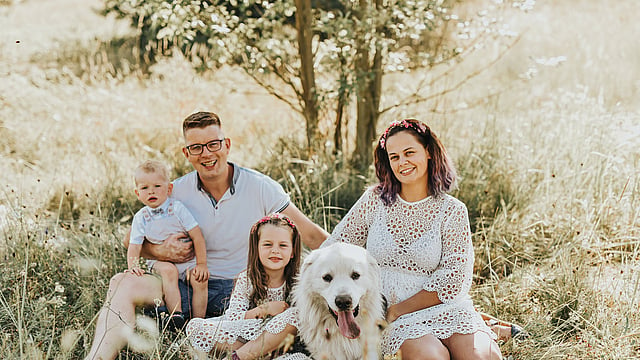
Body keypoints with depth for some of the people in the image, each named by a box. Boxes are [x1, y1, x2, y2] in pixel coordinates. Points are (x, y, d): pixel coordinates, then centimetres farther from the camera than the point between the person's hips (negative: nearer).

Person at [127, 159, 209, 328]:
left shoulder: (177, 209, -7)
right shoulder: (140, 218, -1)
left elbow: (197, 236, -8)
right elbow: (134, 246, -2)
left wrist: (202, 264, -12)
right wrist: (132, 266, -21)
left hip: (187, 259, 0)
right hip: (159, 261, 0)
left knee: (200, 280, -26)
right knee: (169, 270, -33)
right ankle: (176, 316, -35)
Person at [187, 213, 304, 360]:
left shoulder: (296, 280, -9)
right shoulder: (246, 280, -9)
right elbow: (231, 319, -13)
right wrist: (264, 309, -24)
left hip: (278, 334, -1)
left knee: (293, 314, -34)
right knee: (195, 326, -17)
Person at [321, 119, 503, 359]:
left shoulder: (452, 211, 1)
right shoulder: (375, 200, 5)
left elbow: (454, 278, -5)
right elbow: (334, 247, 9)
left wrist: (397, 310, -11)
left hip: (447, 308, 0)